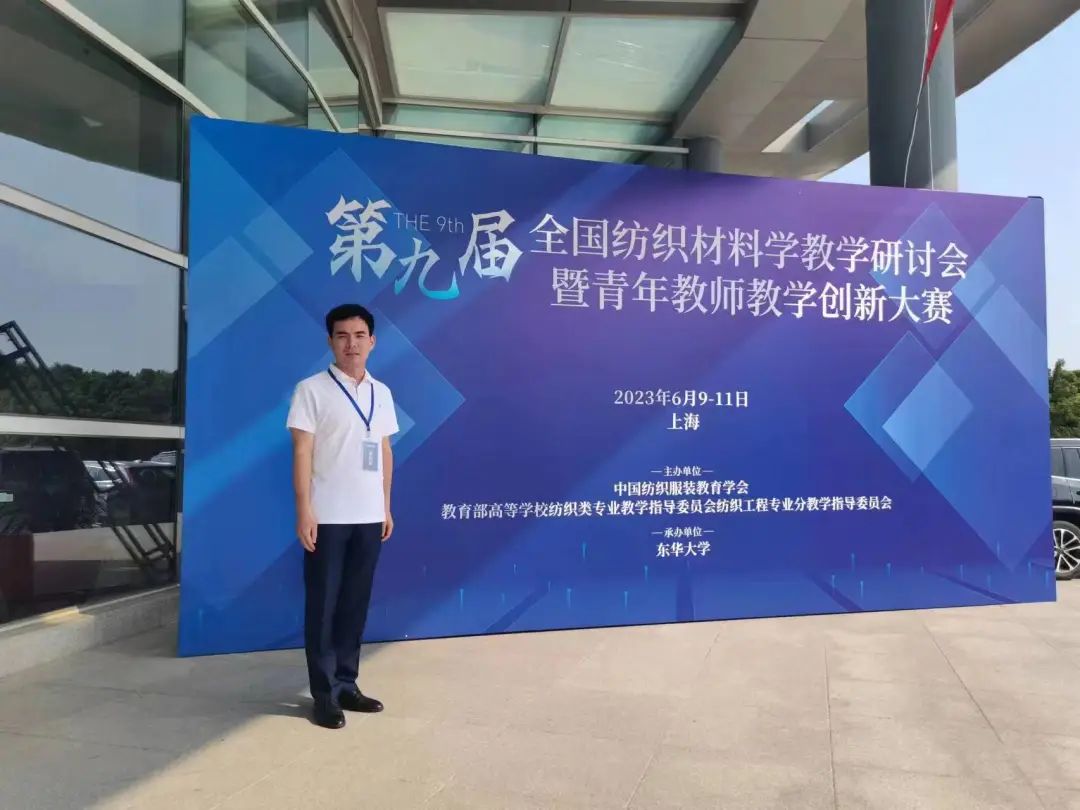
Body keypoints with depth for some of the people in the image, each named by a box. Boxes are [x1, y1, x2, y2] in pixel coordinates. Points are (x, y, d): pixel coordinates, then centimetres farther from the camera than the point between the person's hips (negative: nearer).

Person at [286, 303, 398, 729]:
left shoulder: (381, 392, 11)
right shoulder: (312, 389, -4)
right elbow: (302, 451, -7)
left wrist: (386, 507, 12)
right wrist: (304, 510, -13)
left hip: (369, 516, 5)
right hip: (328, 517, -5)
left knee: (356, 603, 11)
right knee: (323, 605, 3)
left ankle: (346, 684, 23)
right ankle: (324, 694, 14)